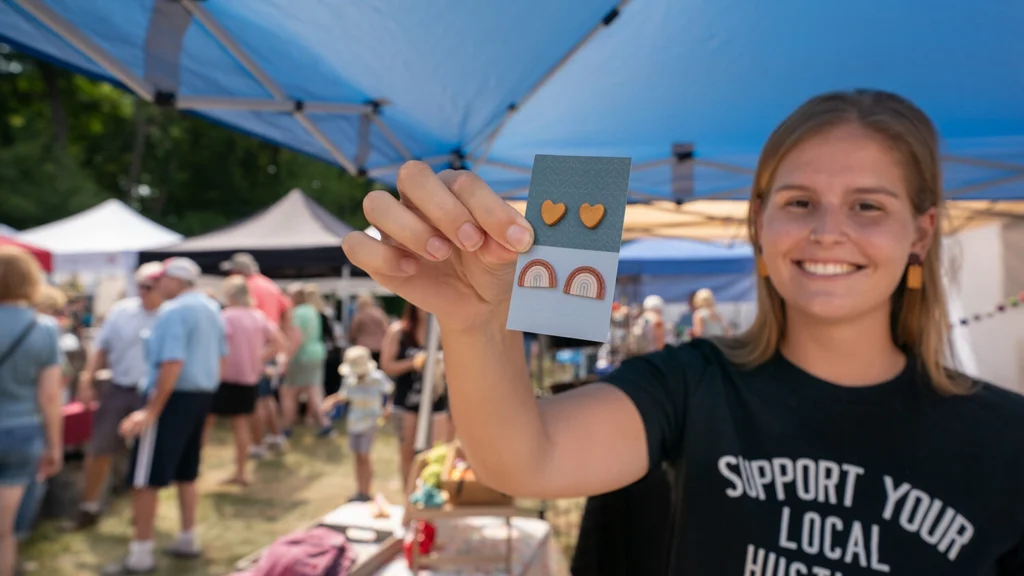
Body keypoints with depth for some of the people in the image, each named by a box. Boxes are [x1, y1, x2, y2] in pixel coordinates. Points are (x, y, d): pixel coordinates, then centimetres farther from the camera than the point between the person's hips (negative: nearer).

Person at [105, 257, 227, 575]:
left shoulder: (173, 311, -16)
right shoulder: (211, 308, 11)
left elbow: (172, 365, -25)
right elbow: (221, 357, 17)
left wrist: (150, 412, -23)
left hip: (174, 396, -9)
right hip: (203, 395, 9)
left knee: (145, 478, 1)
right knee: (186, 474, 19)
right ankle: (188, 539, 28)